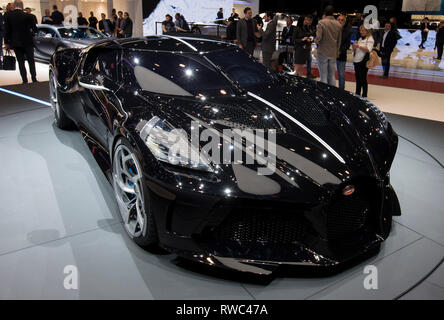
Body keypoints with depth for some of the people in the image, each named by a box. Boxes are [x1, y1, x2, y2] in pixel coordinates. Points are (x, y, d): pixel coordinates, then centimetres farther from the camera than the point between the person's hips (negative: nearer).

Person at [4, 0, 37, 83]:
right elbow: (35, 29, 0)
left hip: (16, 42, 1)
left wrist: (7, 43, 7)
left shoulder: (8, 16, -3)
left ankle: (25, 80, 2)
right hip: (28, 42, -1)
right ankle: (34, 79, 6)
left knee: (21, 62, 5)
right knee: (31, 61, 9)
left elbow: (7, 30, -1)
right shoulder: (27, 16, -9)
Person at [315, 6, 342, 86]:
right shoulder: (338, 24, 4)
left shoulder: (322, 22, -11)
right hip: (333, 53, 5)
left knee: (323, 76, -1)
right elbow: (339, 41, 9)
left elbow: (318, 37, -19)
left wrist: (316, 41, 4)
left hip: (323, 53, -4)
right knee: (332, 76, 12)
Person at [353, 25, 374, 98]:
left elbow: (368, 49, -19)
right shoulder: (360, 39, 19)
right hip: (356, 61, 8)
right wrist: (354, 47, 1)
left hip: (363, 61, -7)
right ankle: (357, 94, 21)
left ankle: (364, 95, 1)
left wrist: (358, 46, -20)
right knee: (357, 78, 12)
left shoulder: (370, 39, -4)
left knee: (363, 79, -5)